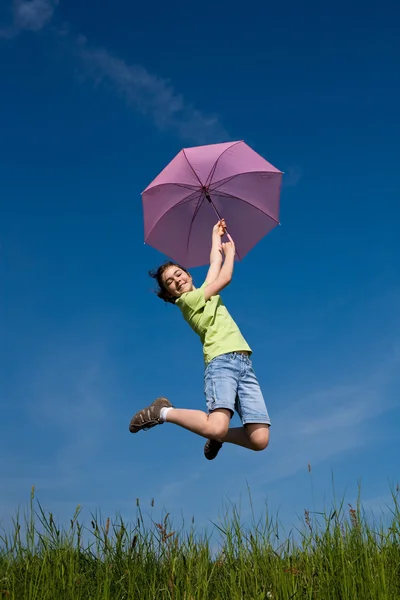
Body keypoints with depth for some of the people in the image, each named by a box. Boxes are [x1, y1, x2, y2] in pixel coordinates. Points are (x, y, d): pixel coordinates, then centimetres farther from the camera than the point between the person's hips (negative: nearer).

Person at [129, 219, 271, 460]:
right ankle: (164, 412, -5)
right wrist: (230, 251, 24)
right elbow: (225, 278, 5)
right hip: (222, 362, -6)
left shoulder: (205, 293, 26)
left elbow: (215, 264, 35)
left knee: (260, 440, -12)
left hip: (245, 365, 7)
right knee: (216, 427, -29)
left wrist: (217, 236, 49)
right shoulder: (188, 300, 5)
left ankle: (220, 436, 17)